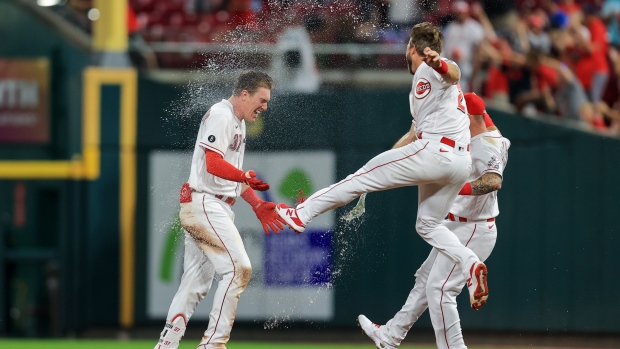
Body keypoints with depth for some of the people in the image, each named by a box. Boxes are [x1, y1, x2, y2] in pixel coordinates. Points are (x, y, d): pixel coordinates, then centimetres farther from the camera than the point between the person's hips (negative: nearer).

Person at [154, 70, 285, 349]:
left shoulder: (238, 124, 21)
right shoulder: (220, 115, -11)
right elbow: (214, 164, -24)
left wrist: (258, 206, 18)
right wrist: (246, 177, -34)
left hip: (216, 208, 10)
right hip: (204, 204, -10)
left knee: (196, 283, 9)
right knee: (238, 268, -15)